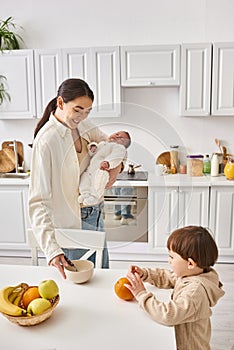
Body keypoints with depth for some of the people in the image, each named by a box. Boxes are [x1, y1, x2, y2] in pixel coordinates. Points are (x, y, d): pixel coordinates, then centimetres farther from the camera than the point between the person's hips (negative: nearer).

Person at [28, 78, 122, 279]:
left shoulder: (83, 125, -3)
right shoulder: (46, 140, -25)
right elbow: (38, 201, -27)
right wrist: (51, 249, -36)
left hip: (96, 214, 8)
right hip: (72, 222, -7)